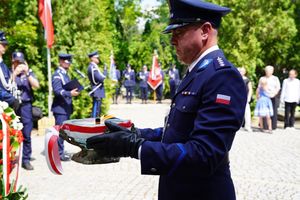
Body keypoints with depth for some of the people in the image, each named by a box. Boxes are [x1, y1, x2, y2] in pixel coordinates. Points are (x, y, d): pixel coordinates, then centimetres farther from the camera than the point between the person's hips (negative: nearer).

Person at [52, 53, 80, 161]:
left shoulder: (65, 74, 19)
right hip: (60, 107, -9)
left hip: (67, 107, 9)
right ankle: (59, 153, -3)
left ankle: (61, 152, 20)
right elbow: (57, 91, -20)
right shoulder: (57, 74, -10)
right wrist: (70, 93, -30)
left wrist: (74, 91, 8)